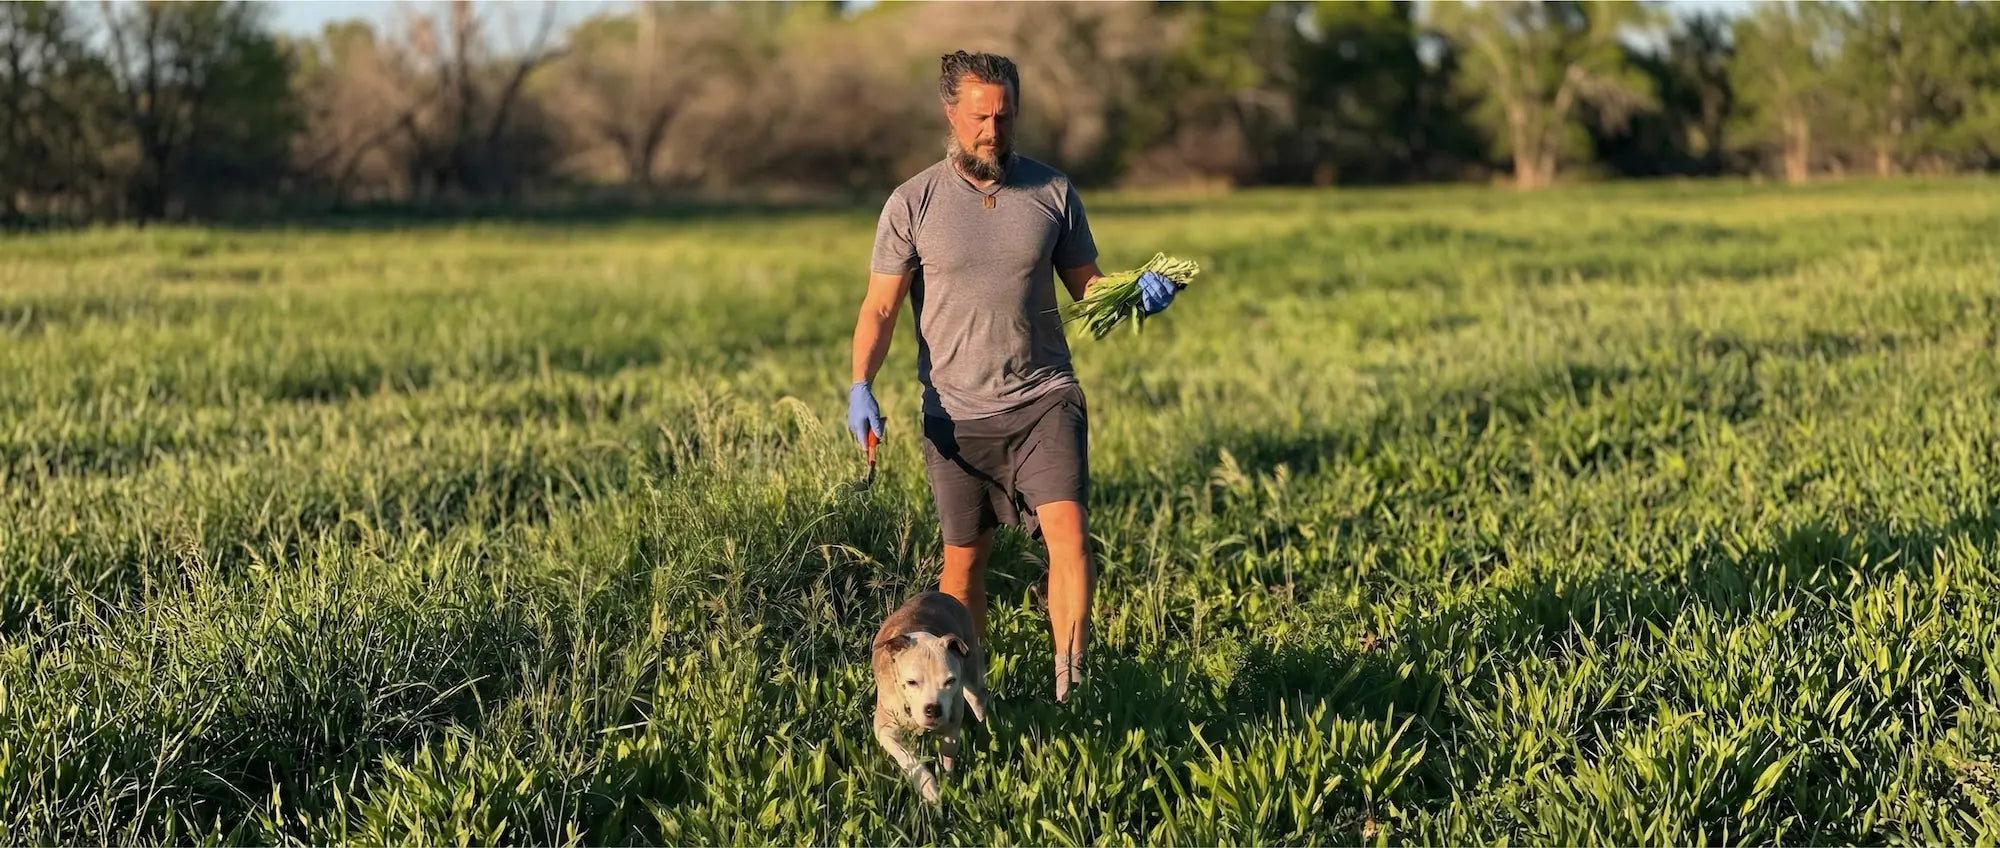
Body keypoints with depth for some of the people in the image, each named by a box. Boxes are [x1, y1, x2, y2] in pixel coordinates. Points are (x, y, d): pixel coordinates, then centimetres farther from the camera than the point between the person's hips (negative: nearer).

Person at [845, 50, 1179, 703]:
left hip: (1045, 399, 0)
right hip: (957, 412, 0)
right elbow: (880, 307, -1)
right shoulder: (913, 203, -1)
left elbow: (1085, 283, 11)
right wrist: (861, 385, -16)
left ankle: (1070, 692, -14)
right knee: (963, 558, 8)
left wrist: (1135, 293, -11)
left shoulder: (1052, 191, 3)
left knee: (1068, 534, -16)